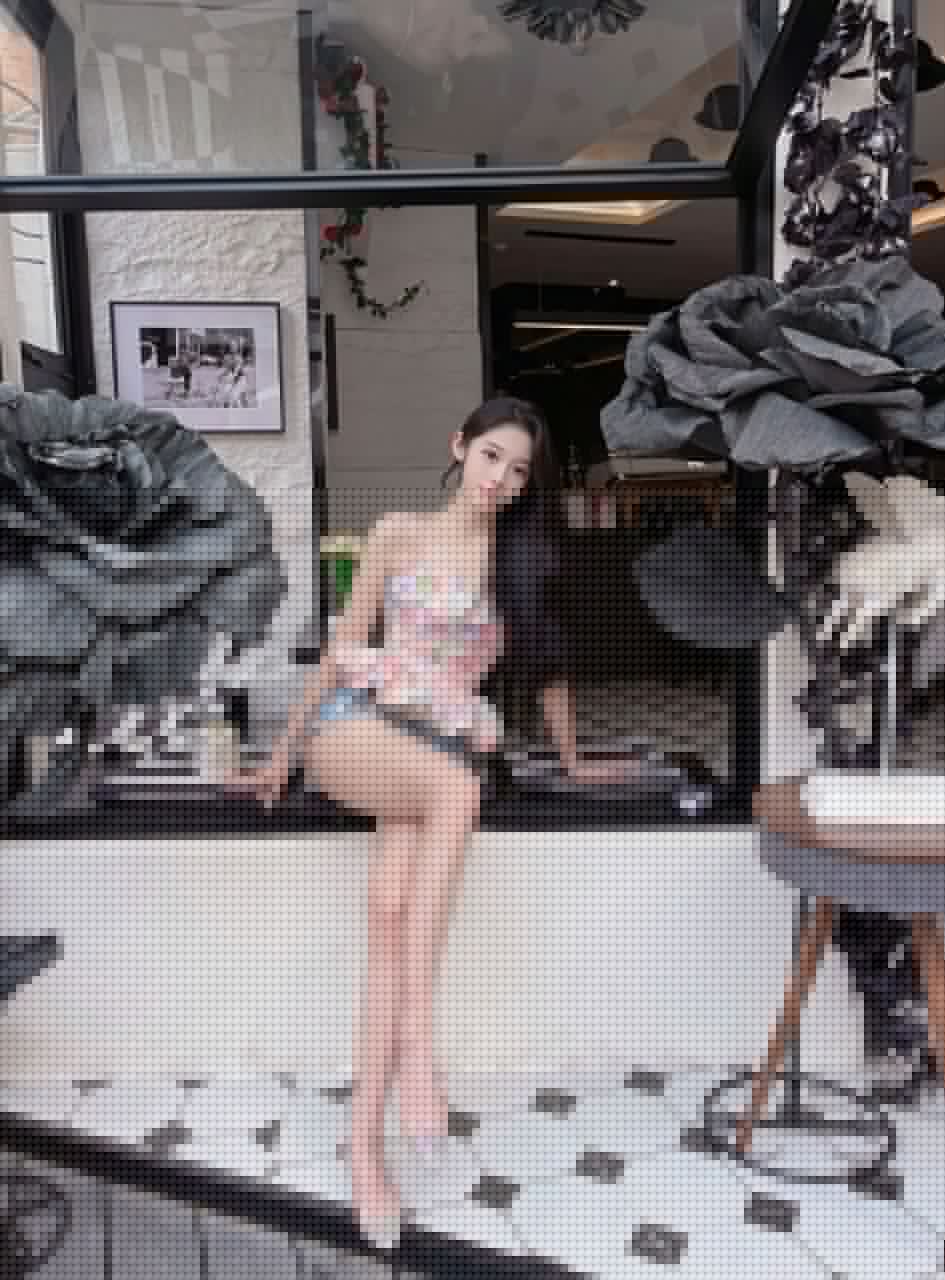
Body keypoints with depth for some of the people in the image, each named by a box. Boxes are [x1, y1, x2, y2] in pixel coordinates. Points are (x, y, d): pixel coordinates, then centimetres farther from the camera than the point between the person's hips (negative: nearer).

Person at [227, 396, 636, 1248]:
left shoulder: (522, 561, 12)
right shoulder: (399, 534, 8)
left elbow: (545, 664, 20)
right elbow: (343, 646, 10)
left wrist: (575, 762, 24)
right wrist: (283, 753, 13)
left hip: (446, 746, 2)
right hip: (357, 726, -2)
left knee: (394, 907, -25)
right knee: (459, 787, -37)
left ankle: (365, 1146, -19)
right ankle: (417, 1043, -34)